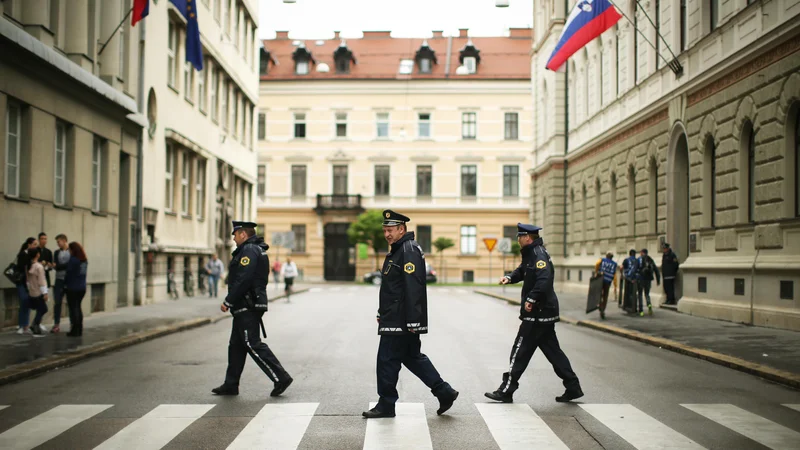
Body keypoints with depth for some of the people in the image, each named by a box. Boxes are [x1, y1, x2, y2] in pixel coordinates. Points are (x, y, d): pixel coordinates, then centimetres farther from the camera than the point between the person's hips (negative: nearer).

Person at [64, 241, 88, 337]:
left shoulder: (73, 259, -15)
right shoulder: (84, 260, 7)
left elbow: (68, 273, -12)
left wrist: (65, 283, 2)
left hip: (73, 288, -7)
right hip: (82, 287, 7)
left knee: (73, 308, 0)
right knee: (78, 308, 16)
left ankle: (75, 331, 1)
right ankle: (79, 330, 18)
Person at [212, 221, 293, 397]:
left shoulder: (249, 250, -14)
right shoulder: (258, 250, 18)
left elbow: (242, 280, -23)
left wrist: (228, 302, -17)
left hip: (247, 307, -11)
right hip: (246, 307, 11)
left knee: (253, 344, -10)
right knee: (236, 345, 14)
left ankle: (280, 378, -9)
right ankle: (230, 385, 19)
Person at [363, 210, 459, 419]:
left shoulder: (409, 250, -16)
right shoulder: (398, 249, 17)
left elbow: (413, 288, -23)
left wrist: (412, 321, -26)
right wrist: (382, 313, 23)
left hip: (400, 321, -10)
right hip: (395, 318, 10)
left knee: (387, 360, -1)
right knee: (412, 357, 14)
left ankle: (386, 405, 9)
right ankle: (444, 392, 17)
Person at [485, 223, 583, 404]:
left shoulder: (539, 255, -17)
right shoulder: (531, 253, 14)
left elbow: (544, 279, -31)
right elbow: (522, 270, 24)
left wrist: (531, 299, -28)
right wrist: (510, 277, 4)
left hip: (537, 313, -10)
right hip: (545, 312, 10)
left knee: (520, 351, -3)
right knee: (552, 350, 14)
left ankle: (506, 391, 3)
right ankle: (573, 388, 17)